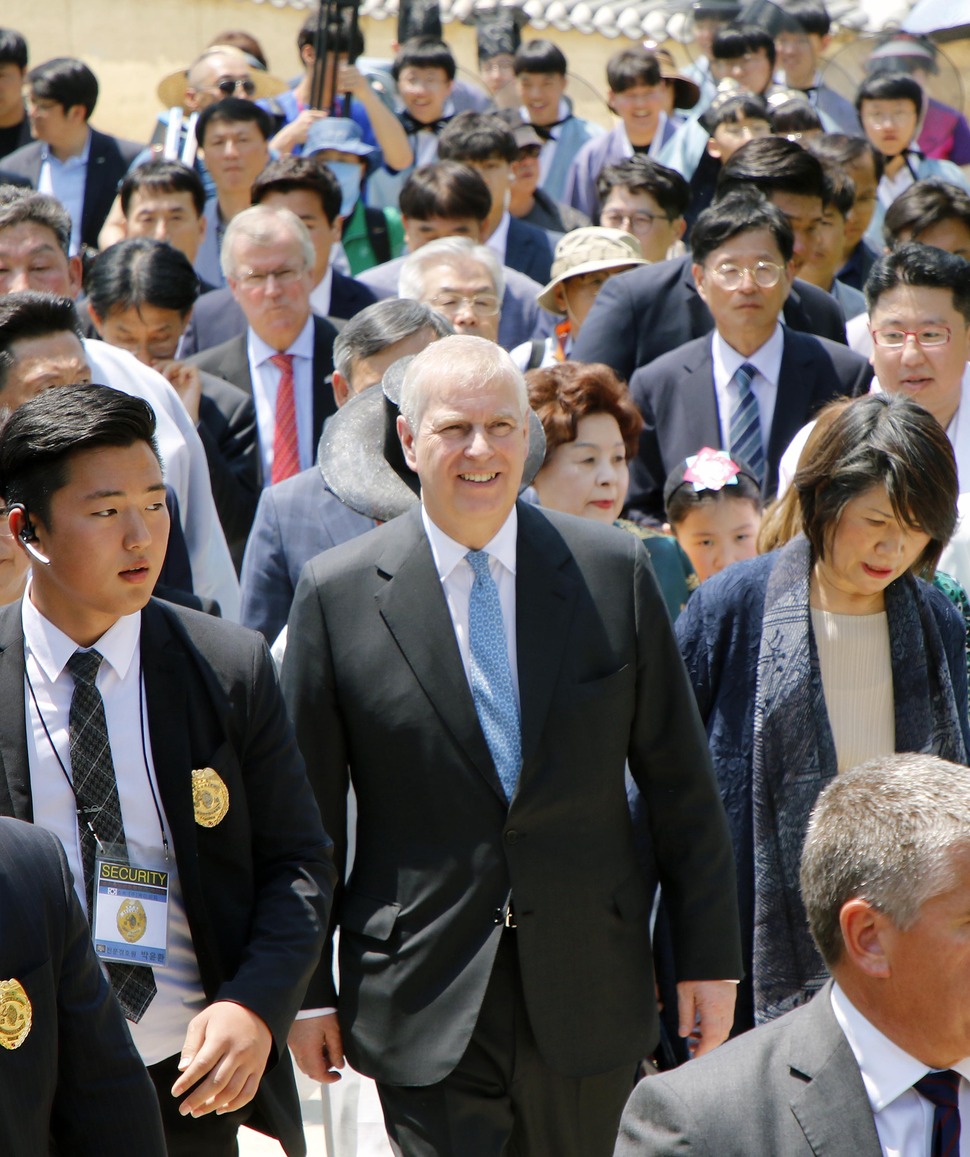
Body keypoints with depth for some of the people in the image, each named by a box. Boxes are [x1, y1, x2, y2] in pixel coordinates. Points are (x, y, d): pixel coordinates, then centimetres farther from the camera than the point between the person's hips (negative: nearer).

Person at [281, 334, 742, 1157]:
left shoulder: (615, 572, 2)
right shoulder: (338, 594, -2)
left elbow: (679, 781, 6)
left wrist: (708, 957, 5)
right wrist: (305, 991, 3)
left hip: (588, 990, 2)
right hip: (425, 1002, -2)